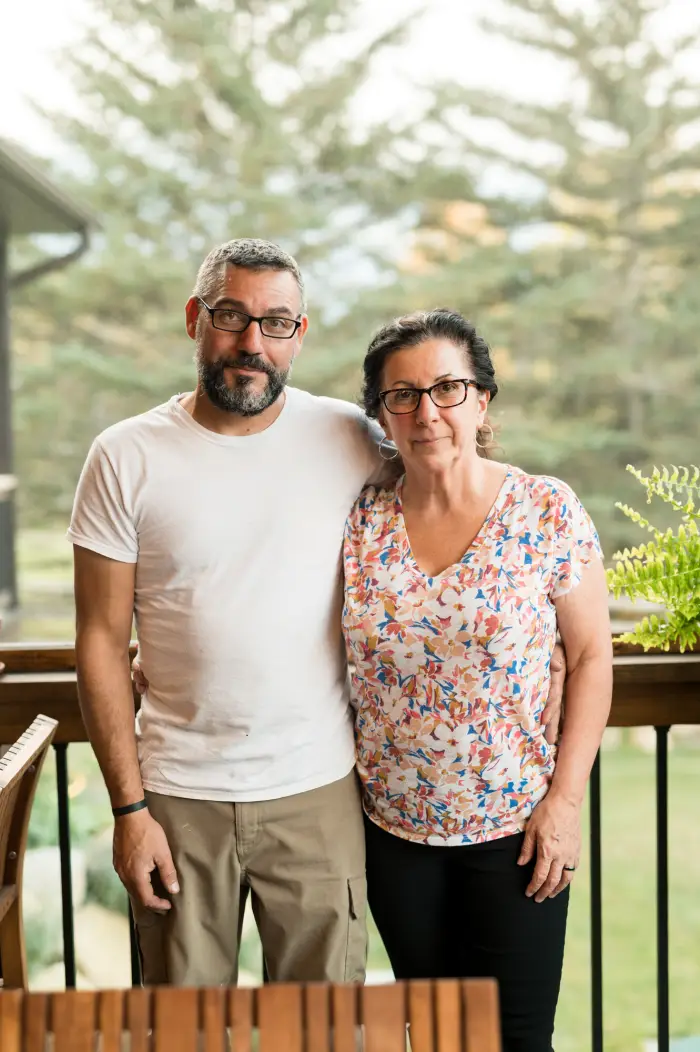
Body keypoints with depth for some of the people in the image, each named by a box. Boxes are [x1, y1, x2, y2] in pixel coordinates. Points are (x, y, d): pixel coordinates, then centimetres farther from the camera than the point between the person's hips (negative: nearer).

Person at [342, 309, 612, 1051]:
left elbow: (591, 656, -6)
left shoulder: (548, 511, -10)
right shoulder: (360, 520, -4)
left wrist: (566, 800, -10)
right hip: (395, 826, 3)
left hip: (516, 826, -2)